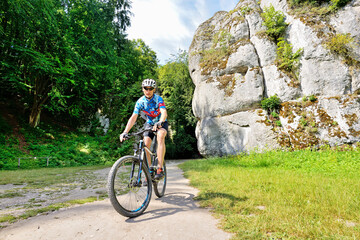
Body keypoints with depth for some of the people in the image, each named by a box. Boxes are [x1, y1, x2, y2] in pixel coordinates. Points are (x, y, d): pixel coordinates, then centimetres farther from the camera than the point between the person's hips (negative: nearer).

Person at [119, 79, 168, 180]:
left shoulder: (158, 99, -21)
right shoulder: (140, 101, -14)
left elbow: (164, 113, -36)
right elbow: (133, 117, -20)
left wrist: (159, 123, -57)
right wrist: (125, 132, -32)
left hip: (161, 123, -3)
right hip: (149, 123, 3)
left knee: (160, 137, -34)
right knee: (145, 146, -14)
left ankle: (160, 169, -34)